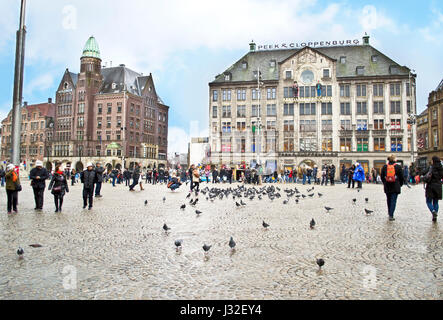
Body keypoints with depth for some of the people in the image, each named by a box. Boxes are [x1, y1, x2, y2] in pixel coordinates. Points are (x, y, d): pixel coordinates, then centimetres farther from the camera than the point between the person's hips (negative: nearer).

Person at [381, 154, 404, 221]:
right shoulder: (398, 167, -6)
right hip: (395, 187, -3)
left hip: (387, 187, 3)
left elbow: (382, 177, 8)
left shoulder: (384, 167, 2)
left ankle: (389, 213, 32)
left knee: (389, 200, 18)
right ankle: (391, 216, -8)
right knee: (393, 201, -2)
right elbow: (401, 177, 0)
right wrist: (400, 184, 16)